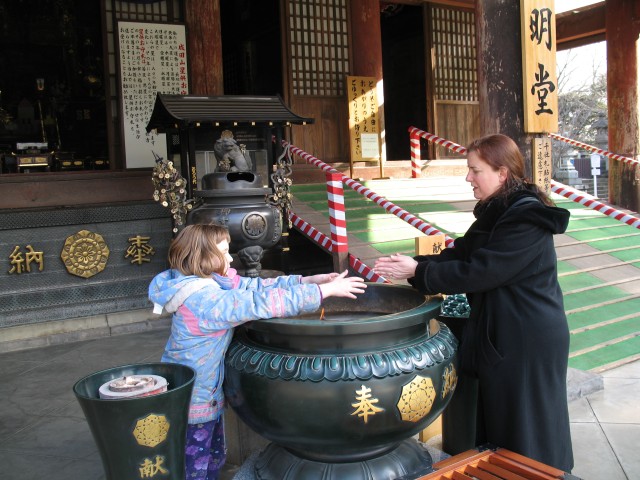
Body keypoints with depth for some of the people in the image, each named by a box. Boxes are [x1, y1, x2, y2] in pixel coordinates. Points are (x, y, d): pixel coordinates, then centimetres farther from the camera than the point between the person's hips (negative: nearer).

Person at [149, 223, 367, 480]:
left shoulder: (210, 283, 0)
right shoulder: (206, 299, -30)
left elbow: (256, 286, -1)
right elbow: (261, 303, -34)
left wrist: (308, 281, -9)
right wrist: (324, 291, -29)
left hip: (205, 395, 9)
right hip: (194, 403, -9)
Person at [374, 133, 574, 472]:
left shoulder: (526, 219, -21)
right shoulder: (497, 213, 9)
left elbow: (478, 271, -26)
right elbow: (460, 253, 8)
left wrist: (418, 272, -19)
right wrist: (413, 265, -5)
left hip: (527, 342, -9)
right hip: (503, 334, 9)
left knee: (526, 431, 7)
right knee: (498, 422, 20)